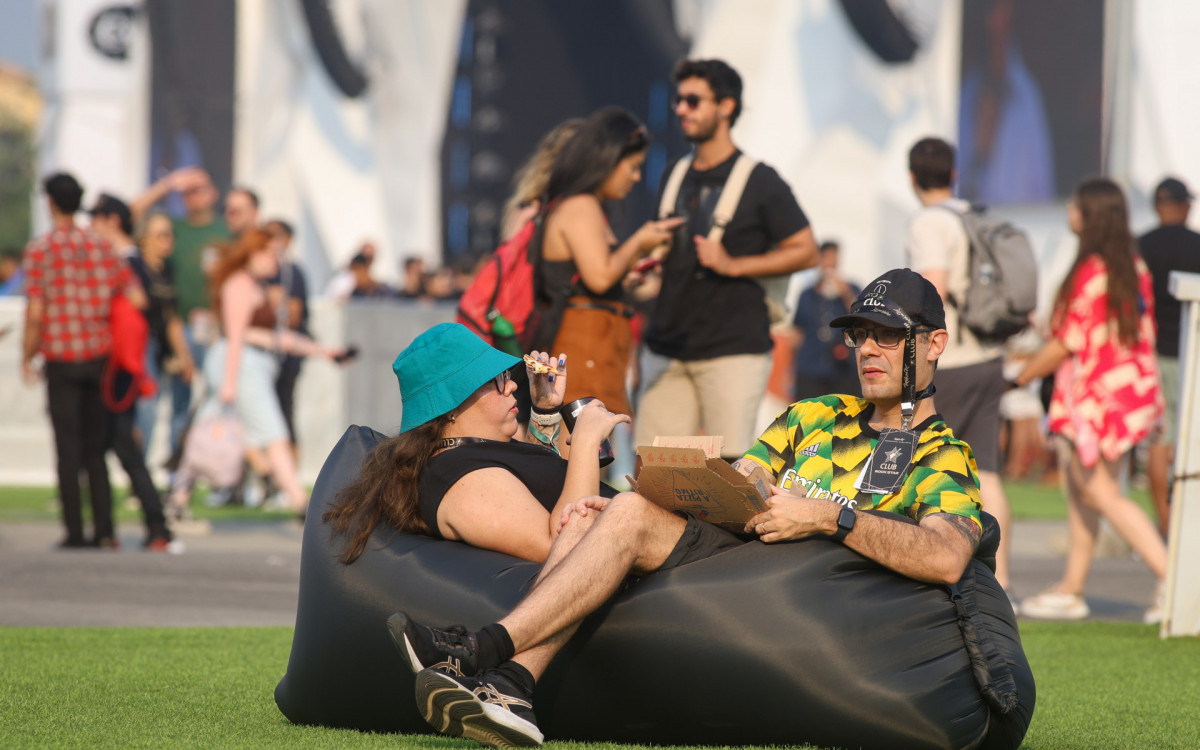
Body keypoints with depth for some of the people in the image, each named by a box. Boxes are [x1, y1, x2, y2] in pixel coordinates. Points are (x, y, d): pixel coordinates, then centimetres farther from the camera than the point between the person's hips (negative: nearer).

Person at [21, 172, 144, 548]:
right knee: (96, 446, 11)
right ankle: (104, 528, 5)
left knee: (69, 447, 2)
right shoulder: (101, 246, 3)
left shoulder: (39, 249, -8)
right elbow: (136, 298, 1)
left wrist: (26, 358, 1)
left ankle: (74, 532, 1)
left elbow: (35, 313, -12)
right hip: (99, 356, 3)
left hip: (60, 359, -3)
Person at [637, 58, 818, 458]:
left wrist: (733, 265, -13)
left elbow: (805, 251, -4)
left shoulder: (759, 181, -1)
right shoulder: (674, 180, 18)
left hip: (733, 349, -6)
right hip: (667, 349, 6)